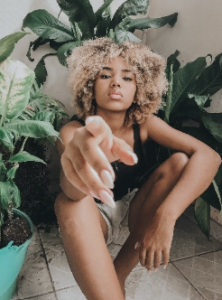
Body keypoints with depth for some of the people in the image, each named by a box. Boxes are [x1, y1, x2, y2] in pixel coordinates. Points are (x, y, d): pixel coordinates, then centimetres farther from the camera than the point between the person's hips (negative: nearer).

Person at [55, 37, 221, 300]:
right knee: (69, 202, -36)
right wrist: (80, 160, -69)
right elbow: (73, 191, -42)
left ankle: (118, 273, -17)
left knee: (181, 162, -23)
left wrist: (165, 217, -40)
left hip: (137, 210, 3)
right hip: (96, 217, -3)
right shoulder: (72, 131, -21)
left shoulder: (144, 124, -14)